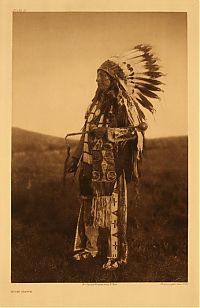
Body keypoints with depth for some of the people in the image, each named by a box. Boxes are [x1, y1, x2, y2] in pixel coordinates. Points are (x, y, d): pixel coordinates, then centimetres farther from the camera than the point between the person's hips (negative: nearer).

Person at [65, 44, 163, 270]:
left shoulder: (124, 103, -6)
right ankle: (90, 247, 26)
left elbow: (137, 129, -13)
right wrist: (75, 157, 17)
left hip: (112, 164, -7)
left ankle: (116, 254, 10)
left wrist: (107, 132, -19)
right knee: (90, 204, 11)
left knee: (113, 207, -2)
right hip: (92, 163, 7)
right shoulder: (97, 102, 14)